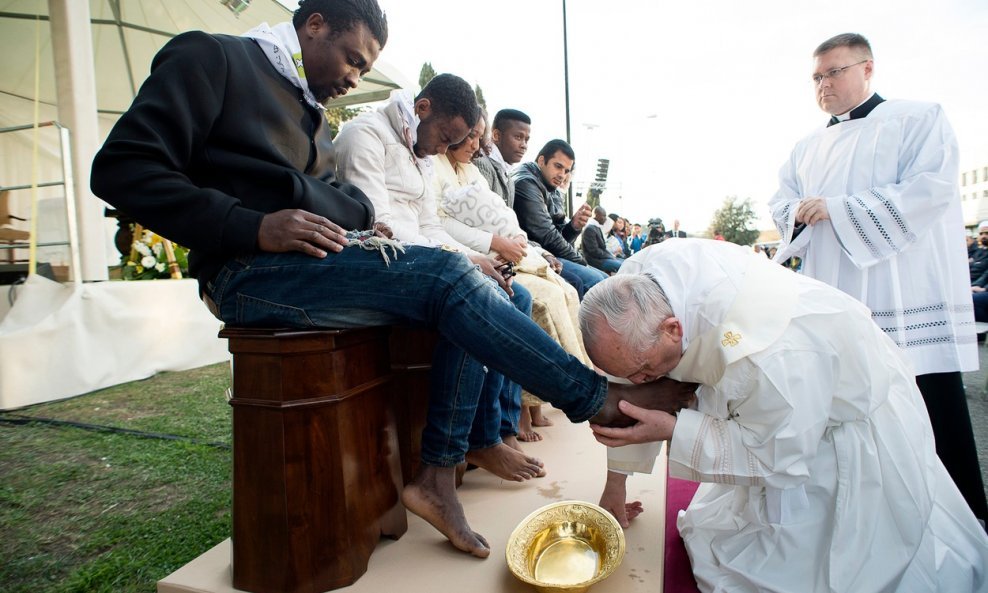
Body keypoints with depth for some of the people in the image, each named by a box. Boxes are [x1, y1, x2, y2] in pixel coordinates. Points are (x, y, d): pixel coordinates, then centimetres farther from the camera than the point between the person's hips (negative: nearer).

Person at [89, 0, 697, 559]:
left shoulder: (310, 111, 25)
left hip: (327, 258, 8)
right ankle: (598, 395, -10)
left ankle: (440, 473, -11)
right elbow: (121, 168, -9)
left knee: (460, 282, -9)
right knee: (449, 276, -23)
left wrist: (365, 225, 2)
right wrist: (254, 228, -21)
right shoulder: (213, 59, 2)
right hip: (254, 272, -8)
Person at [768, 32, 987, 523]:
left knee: (932, 423, -2)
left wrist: (837, 209, -16)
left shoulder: (917, 119, 3)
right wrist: (800, 212, -9)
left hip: (908, 307, -5)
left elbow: (930, 189, -11)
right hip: (833, 307, 5)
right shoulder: (809, 148, 21)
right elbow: (781, 201, 15)